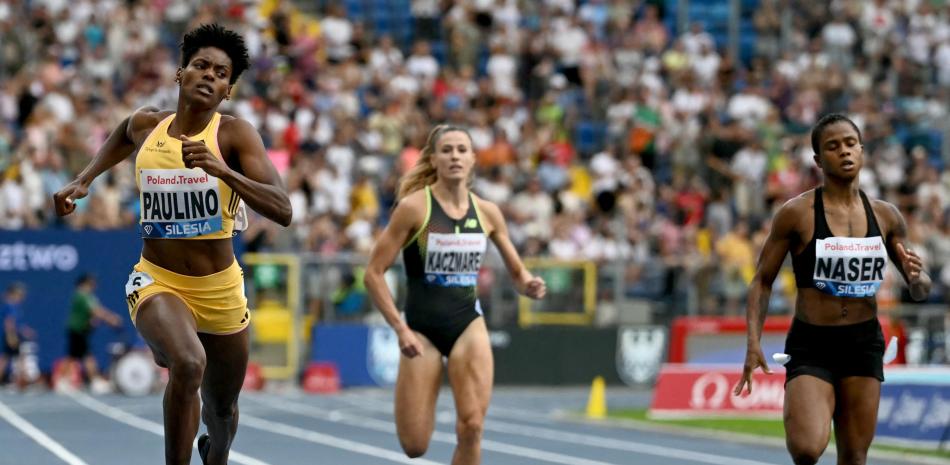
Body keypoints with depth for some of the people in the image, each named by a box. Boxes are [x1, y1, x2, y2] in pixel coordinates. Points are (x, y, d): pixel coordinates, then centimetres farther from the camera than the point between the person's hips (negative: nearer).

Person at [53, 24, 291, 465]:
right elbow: (121, 137, 26)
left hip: (220, 290, 0)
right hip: (156, 281, 0)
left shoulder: (235, 134, -12)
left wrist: (223, 171, -35)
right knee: (188, 365, -34)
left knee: (222, 407, 20)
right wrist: (82, 181, 15)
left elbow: (282, 210, -23)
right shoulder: (146, 125, -2)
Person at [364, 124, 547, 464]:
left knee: (472, 428, -13)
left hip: (469, 325, 3)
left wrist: (529, 285, -12)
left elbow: (517, 272, 12)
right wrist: (401, 329, -16)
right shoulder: (414, 207, -11)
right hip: (422, 329, -2)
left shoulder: (487, 212, 1)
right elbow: (374, 273, -10)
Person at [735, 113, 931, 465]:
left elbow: (920, 290, 14)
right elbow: (762, 281, -1)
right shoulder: (796, 214, -6)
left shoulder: (885, 216, 6)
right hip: (811, 345, -4)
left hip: (864, 344, 4)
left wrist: (917, 279, -10)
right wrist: (753, 343, -12)